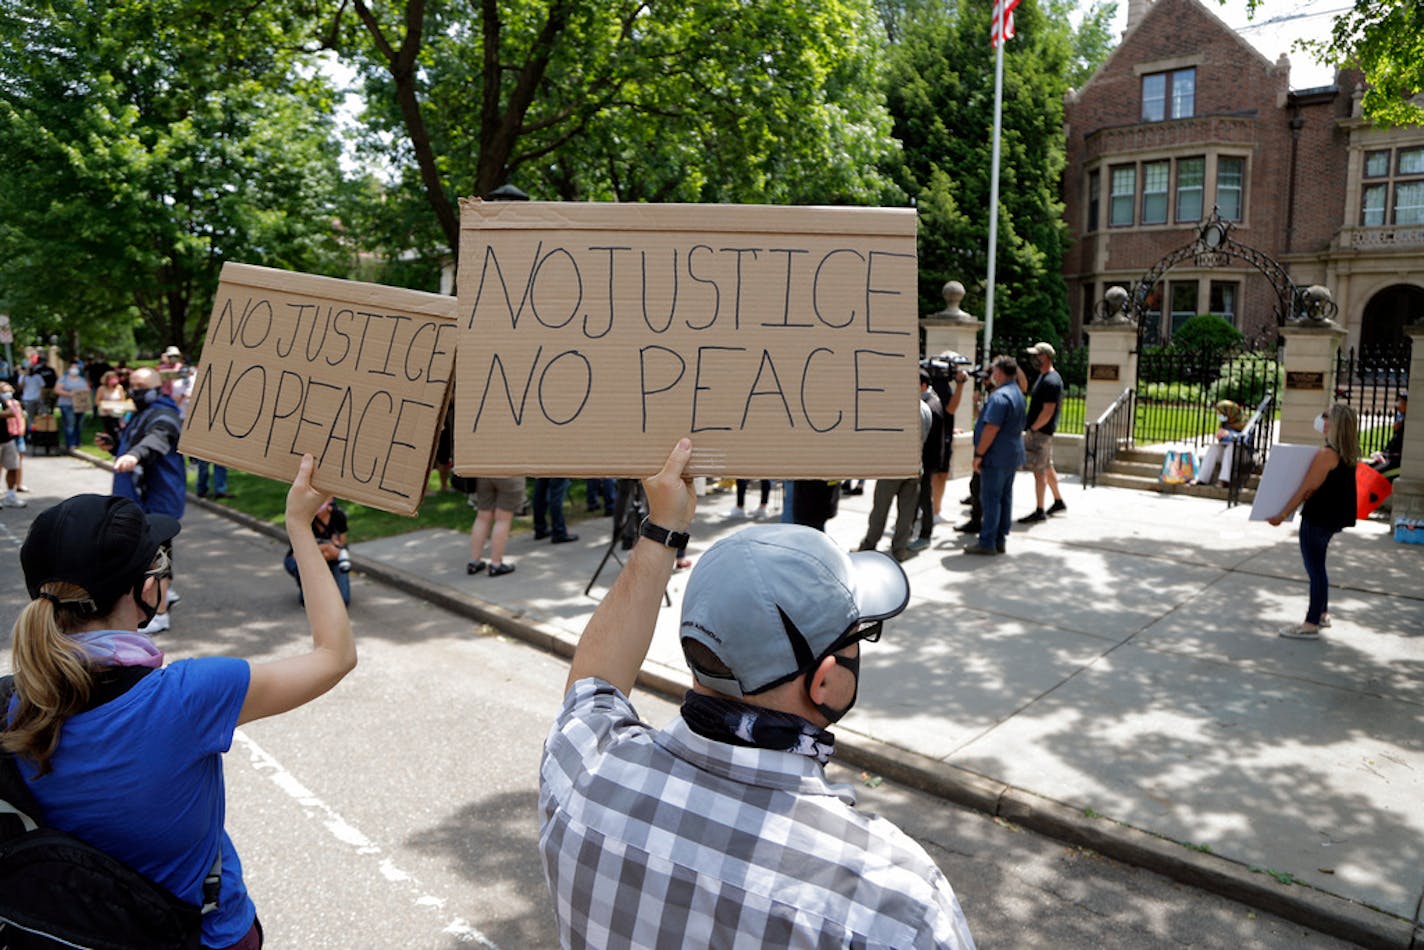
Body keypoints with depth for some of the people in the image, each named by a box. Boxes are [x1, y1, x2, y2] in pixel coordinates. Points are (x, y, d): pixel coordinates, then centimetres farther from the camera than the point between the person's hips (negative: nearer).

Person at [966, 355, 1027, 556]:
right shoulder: (1018, 394, 13)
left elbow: (991, 428, -24)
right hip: (1013, 456, 10)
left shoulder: (999, 396, -20)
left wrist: (979, 454, -19)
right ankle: (1001, 540, 17)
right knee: (1005, 498, 12)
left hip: (997, 456, -10)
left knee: (990, 499, -5)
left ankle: (987, 542, -2)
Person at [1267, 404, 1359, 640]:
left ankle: (1311, 625, 5)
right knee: (1317, 566, 22)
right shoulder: (1349, 455, 5)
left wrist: (1282, 515, -11)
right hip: (1334, 517, 9)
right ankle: (1321, 612, 35)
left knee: (1315, 569, -2)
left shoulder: (1326, 454, -20)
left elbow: (1306, 490, -17)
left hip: (1318, 518, -9)